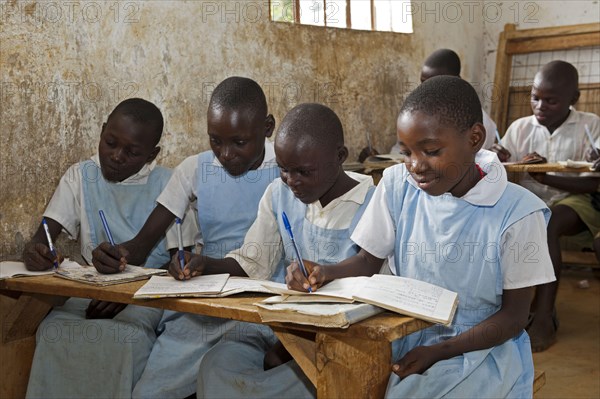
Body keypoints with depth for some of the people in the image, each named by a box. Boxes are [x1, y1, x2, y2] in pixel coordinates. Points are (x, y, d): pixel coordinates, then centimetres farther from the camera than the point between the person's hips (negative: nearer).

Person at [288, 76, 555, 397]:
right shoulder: (397, 185, -4)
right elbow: (370, 260, 4)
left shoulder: (517, 213, -15)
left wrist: (438, 352, -20)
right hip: (406, 332, 3)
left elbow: (514, 316, -9)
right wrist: (323, 273, -18)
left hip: (482, 345, -3)